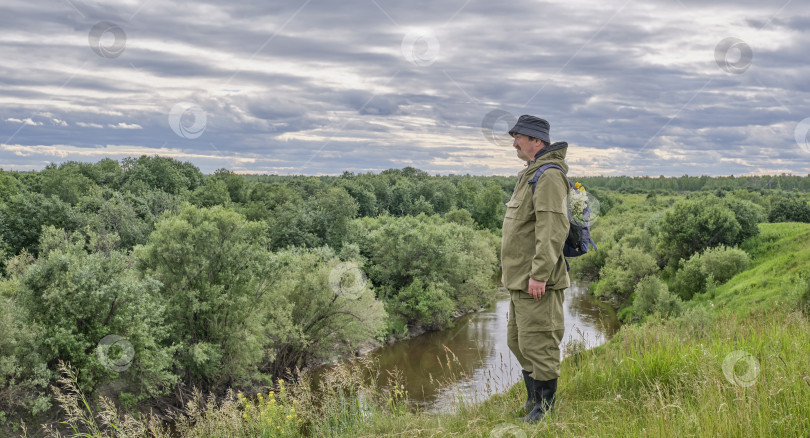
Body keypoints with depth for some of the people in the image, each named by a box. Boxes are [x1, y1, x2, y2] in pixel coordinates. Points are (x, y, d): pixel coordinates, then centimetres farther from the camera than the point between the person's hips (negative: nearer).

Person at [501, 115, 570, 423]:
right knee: (518, 342, 18)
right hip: (521, 279, 11)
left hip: (538, 281, -11)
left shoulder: (549, 176, -15)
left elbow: (553, 229, -24)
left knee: (538, 345, -3)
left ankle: (544, 409, 9)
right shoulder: (530, 174, 18)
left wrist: (539, 274, -26)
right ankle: (534, 400, 30)